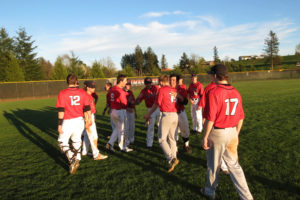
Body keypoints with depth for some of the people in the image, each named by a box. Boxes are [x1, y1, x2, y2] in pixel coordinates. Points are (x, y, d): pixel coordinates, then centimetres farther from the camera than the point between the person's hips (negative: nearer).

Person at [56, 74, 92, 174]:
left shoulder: (62, 93, -8)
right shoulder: (82, 92, 2)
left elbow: (61, 110, -11)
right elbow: (87, 108, 3)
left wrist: (60, 125, -7)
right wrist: (88, 120, 14)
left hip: (68, 121, -4)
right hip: (79, 120, 4)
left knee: (62, 142, 9)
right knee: (77, 141, 20)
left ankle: (72, 160, -7)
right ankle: (77, 159, 26)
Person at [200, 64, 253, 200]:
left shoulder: (214, 92, -17)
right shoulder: (236, 92, 3)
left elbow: (210, 118, -20)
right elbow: (240, 118, 8)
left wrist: (205, 137, -12)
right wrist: (236, 134, 19)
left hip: (217, 133, -5)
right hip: (232, 133, 6)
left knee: (213, 164, 13)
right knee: (234, 165, 15)